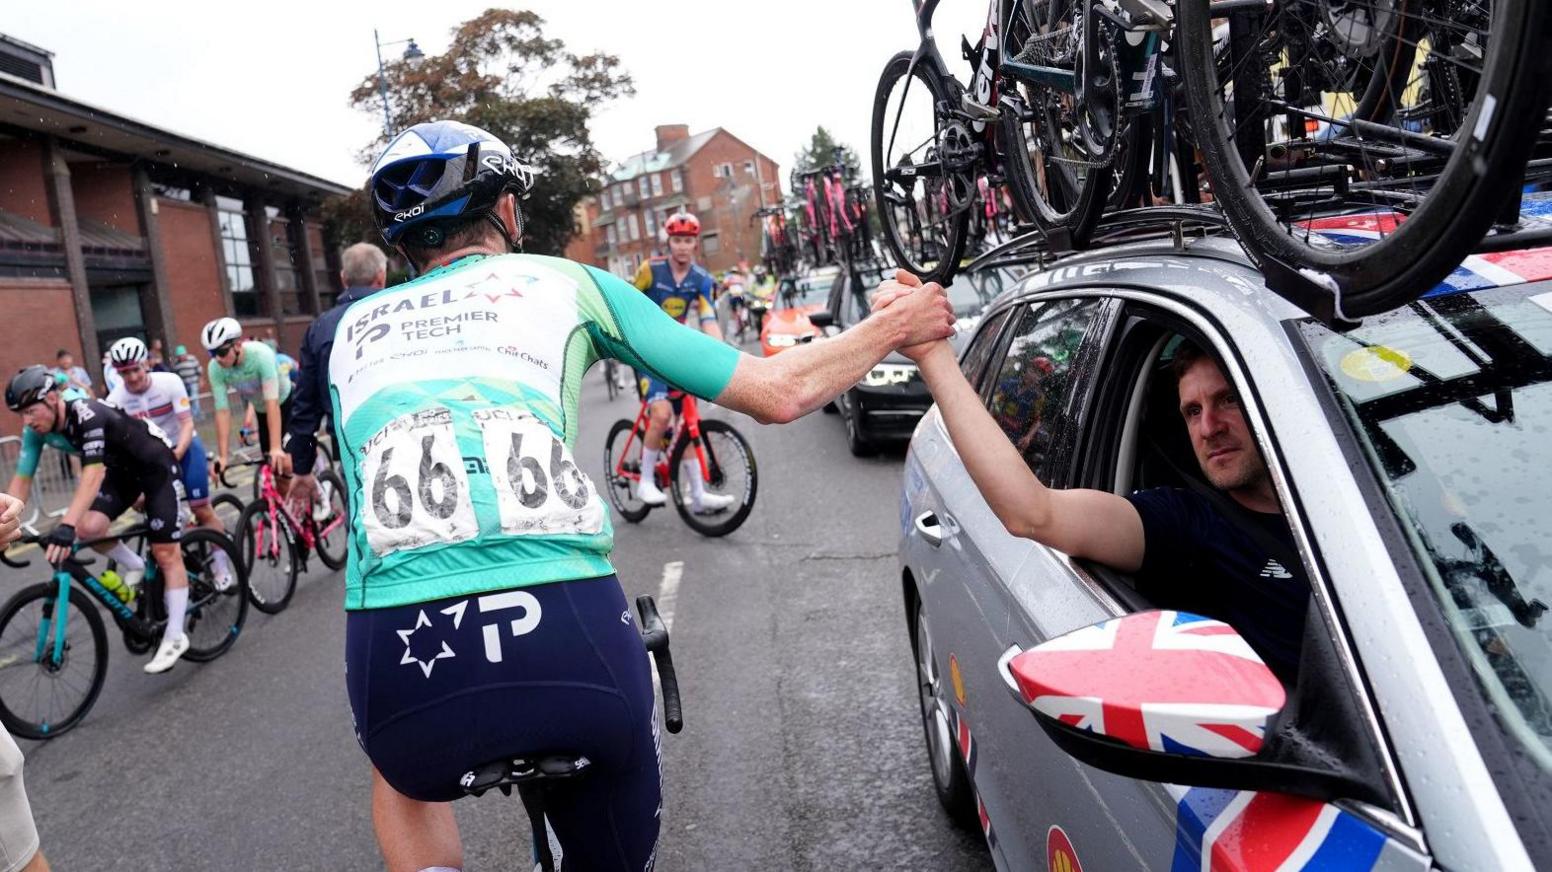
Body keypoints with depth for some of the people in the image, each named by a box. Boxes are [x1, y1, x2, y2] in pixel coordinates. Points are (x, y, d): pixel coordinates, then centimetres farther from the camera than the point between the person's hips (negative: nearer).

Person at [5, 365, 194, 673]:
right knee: (89, 526, -18)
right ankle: (135, 566, 11)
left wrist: (65, 525, -53)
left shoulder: (88, 415, -34)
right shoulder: (36, 431, -12)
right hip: (122, 469, 7)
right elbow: (21, 480, -6)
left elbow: (93, 474, -44)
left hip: (156, 464, -7)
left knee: (165, 552, -7)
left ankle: (175, 636, -1)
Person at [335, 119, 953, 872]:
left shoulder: (353, 331, 22)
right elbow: (779, 393, 13)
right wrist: (895, 324, 29)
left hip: (398, 655, 2)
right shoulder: (563, 281, 15)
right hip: (572, 636, -2)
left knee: (405, 776, 39)